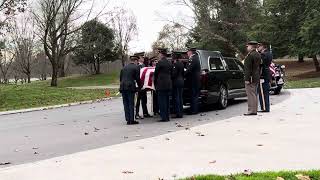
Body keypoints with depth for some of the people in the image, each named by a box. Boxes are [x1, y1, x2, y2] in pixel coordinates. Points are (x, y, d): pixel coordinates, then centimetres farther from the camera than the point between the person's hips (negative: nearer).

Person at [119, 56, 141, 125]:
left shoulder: (124, 67, 16)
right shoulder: (136, 67, -1)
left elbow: (121, 77, 17)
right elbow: (137, 78, -3)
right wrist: (140, 86, 10)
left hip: (123, 87, 5)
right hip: (130, 87, -5)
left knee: (126, 104, 9)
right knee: (131, 104, 0)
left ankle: (128, 120, 11)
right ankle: (131, 120, 1)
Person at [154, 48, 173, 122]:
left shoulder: (160, 63, -11)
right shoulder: (170, 63, 10)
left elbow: (156, 73, -4)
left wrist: (155, 83, 8)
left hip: (161, 85, -7)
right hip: (169, 84, 7)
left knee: (162, 101, -3)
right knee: (167, 100, 12)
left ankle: (164, 117, -4)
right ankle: (167, 116, 16)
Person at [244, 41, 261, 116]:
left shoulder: (250, 55, -16)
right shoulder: (258, 55, 15)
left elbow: (248, 68, -19)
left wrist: (247, 79, -19)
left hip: (251, 78, -10)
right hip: (256, 78, 10)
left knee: (251, 94, -8)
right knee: (254, 94, 13)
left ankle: (251, 110, -7)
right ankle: (254, 110, 18)